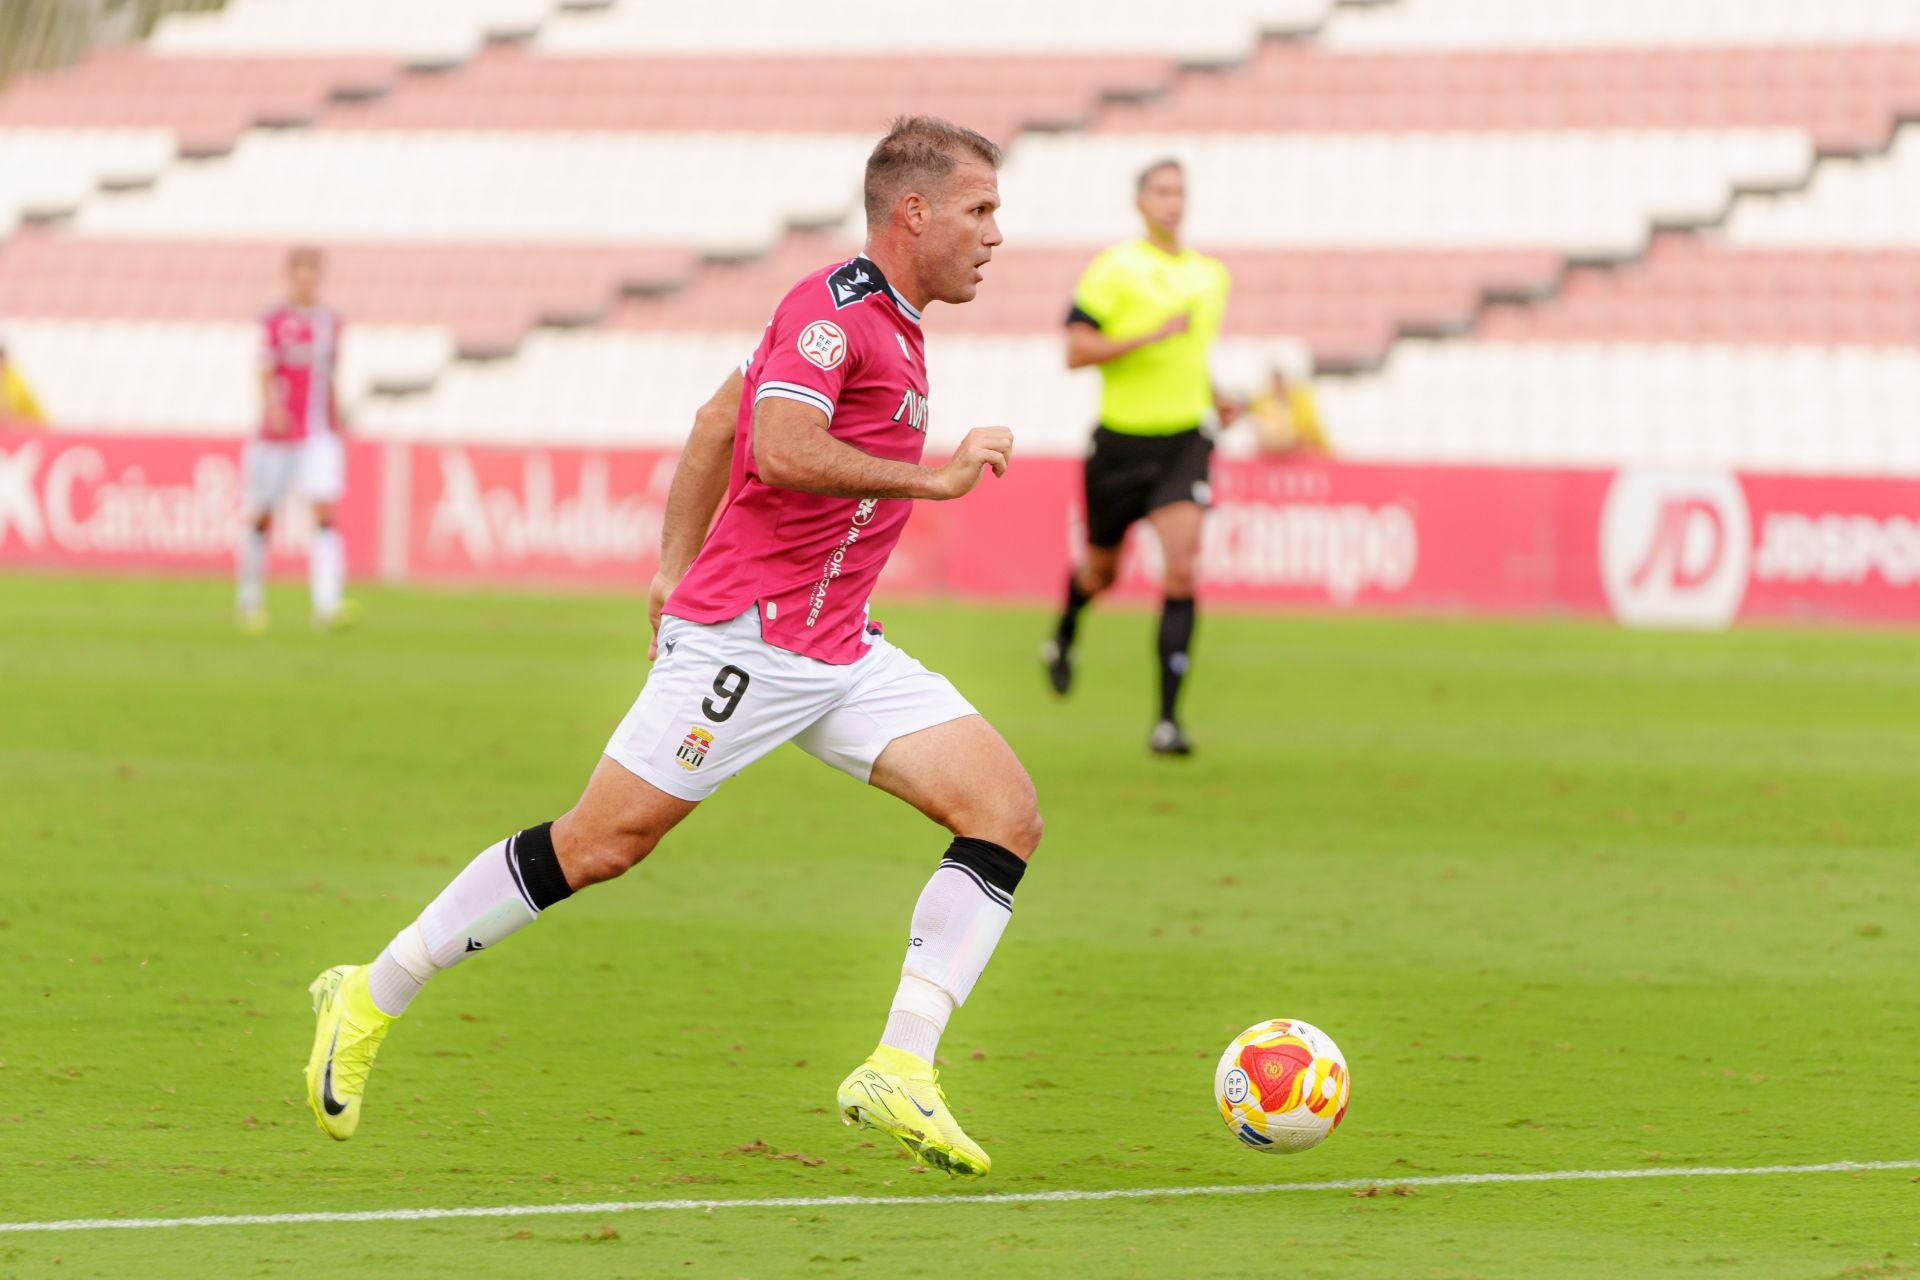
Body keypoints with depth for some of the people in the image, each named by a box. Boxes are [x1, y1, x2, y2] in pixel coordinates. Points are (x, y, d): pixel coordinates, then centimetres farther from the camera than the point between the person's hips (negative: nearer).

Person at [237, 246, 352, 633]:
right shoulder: (274, 320, -5)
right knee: (261, 517, 7)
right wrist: (274, 408, -32)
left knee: (325, 512, -14)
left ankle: (328, 605, -23)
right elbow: (266, 373, -14)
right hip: (278, 436, -3)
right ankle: (249, 599, 27)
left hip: (321, 437, 3)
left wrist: (337, 423, 22)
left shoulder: (330, 321, 11)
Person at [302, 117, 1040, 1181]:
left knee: (1007, 812, -5)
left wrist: (676, 566, 23)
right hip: (746, 636, -9)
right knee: (600, 843, -7)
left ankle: (899, 1074, -10)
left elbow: (715, 422, 24)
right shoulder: (832, 310, -14)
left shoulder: (884, 322, 16)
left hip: (835, 649, 9)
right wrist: (934, 476, -22)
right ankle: (370, 998, 9)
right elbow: (781, 452, -30)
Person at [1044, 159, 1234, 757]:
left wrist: (1214, 398, 11)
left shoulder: (1211, 275, 9)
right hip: (1123, 439, -2)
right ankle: (1063, 636, 52)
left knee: (1181, 571, -15)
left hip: (1184, 438, 2)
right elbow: (1075, 350, -14)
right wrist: (1152, 334, -24)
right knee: (1100, 571, 15)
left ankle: (1168, 718, -15)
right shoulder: (1115, 268, -8)